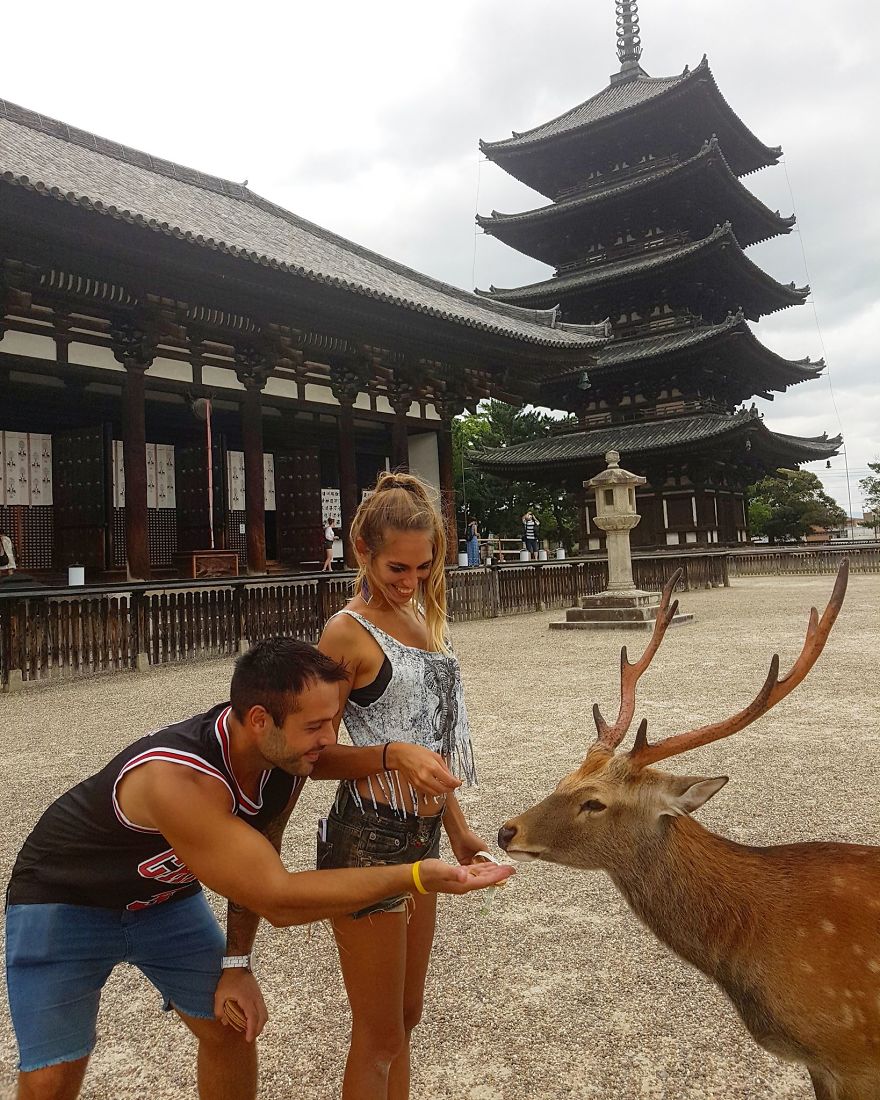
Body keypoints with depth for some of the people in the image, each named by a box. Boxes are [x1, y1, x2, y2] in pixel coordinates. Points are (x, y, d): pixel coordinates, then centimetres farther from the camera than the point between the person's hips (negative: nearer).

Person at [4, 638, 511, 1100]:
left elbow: (258, 865, -1)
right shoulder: (178, 778, -42)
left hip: (164, 896, 6)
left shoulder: (286, 757, -19)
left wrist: (237, 963, 0)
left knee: (231, 1030, 5)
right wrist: (414, 877, -41)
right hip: (63, 899, -6)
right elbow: (277, 900, -38)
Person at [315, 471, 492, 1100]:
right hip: (369, 841, -7)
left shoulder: (423, 617, 8)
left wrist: (458, 830, 16)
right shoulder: (349, 632, -14)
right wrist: (391, 754, -28)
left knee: (406, 1019, 22)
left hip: (422, 837, 8)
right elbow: (316, 755, -13)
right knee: (379, 1038, 10)